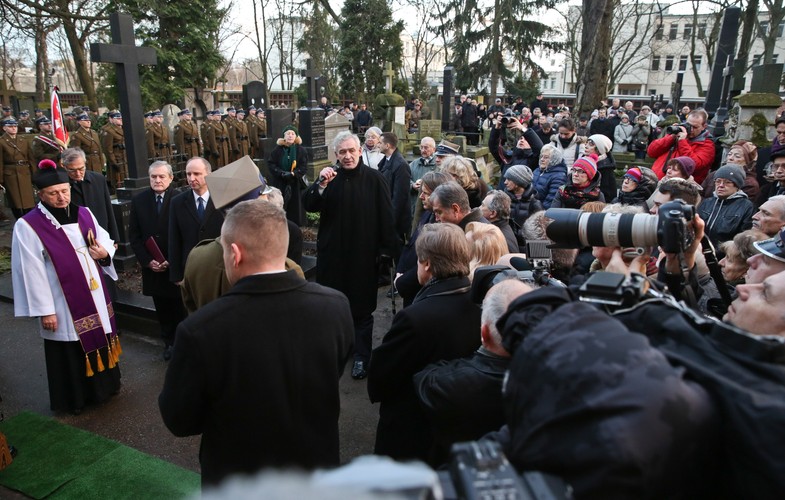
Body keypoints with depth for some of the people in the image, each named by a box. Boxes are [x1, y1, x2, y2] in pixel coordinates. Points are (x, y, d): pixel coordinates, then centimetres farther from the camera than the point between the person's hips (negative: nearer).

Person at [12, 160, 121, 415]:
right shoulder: (28, 226, -14)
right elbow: (31, 272, -15)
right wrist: (44, 310, -15)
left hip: (95, 298, 6)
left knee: (100, 340, 20)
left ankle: (104, 384, 41)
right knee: (71, 353, 8)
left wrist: (105, 252, -10)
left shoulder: (84, 213, 3)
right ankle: (74, 399, 28)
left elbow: (105, 239, 15)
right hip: (64, 306, -6)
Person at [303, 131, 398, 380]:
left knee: (362, 307, 6)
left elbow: (386, 215, -8)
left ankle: (361, 356, 17)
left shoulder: (374, 178, -7)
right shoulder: (331, 178, 6)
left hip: (364, 254, -4)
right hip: (332, 252, 4)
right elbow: (309, 206, -1)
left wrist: (386, 248, -10)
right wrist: (321, 184, -17)